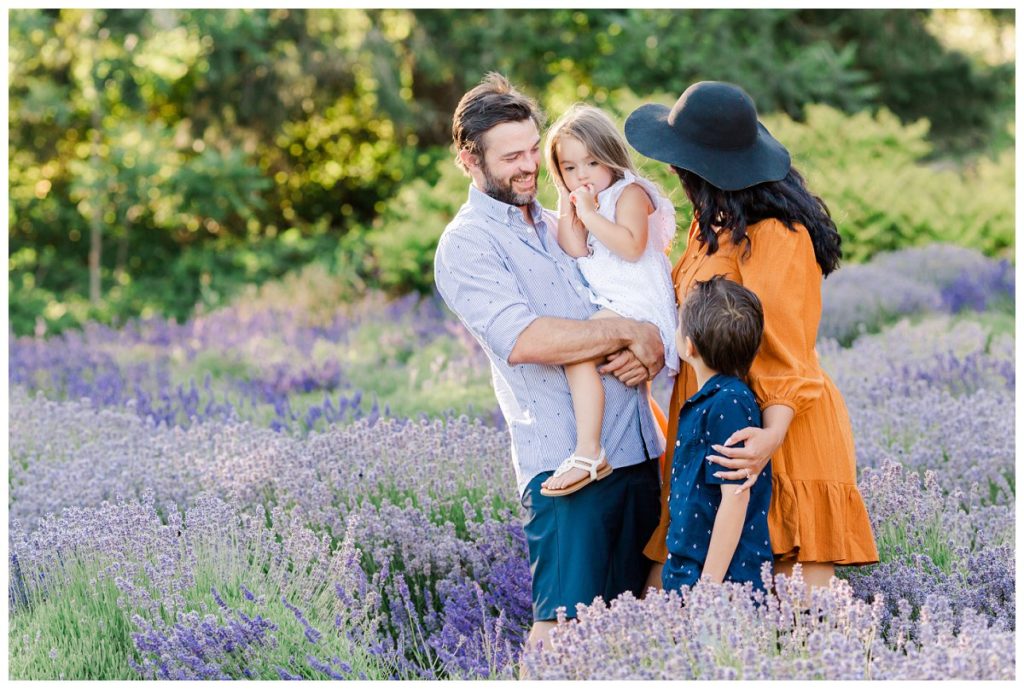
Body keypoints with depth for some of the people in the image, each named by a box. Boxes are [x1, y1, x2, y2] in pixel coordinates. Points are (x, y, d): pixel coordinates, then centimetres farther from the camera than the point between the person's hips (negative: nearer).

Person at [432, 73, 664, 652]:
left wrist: (648, 354, -1)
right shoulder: (467, 245, -3)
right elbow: (522, 339, -19)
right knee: (564, 623, -10)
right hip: (567, 462, -7)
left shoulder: (561, 225, 20)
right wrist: (627, 332, -12)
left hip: (640, 450, 7)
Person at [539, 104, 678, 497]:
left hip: (637, 305, -11)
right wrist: (567, 208, 0)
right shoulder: (581, 205, 21)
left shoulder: (629, 193, -3)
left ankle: (588, 453, -34)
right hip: (607, 304, 11)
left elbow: (631, 247, -20)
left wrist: (590, 213, -16)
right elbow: (574, 251, 4)